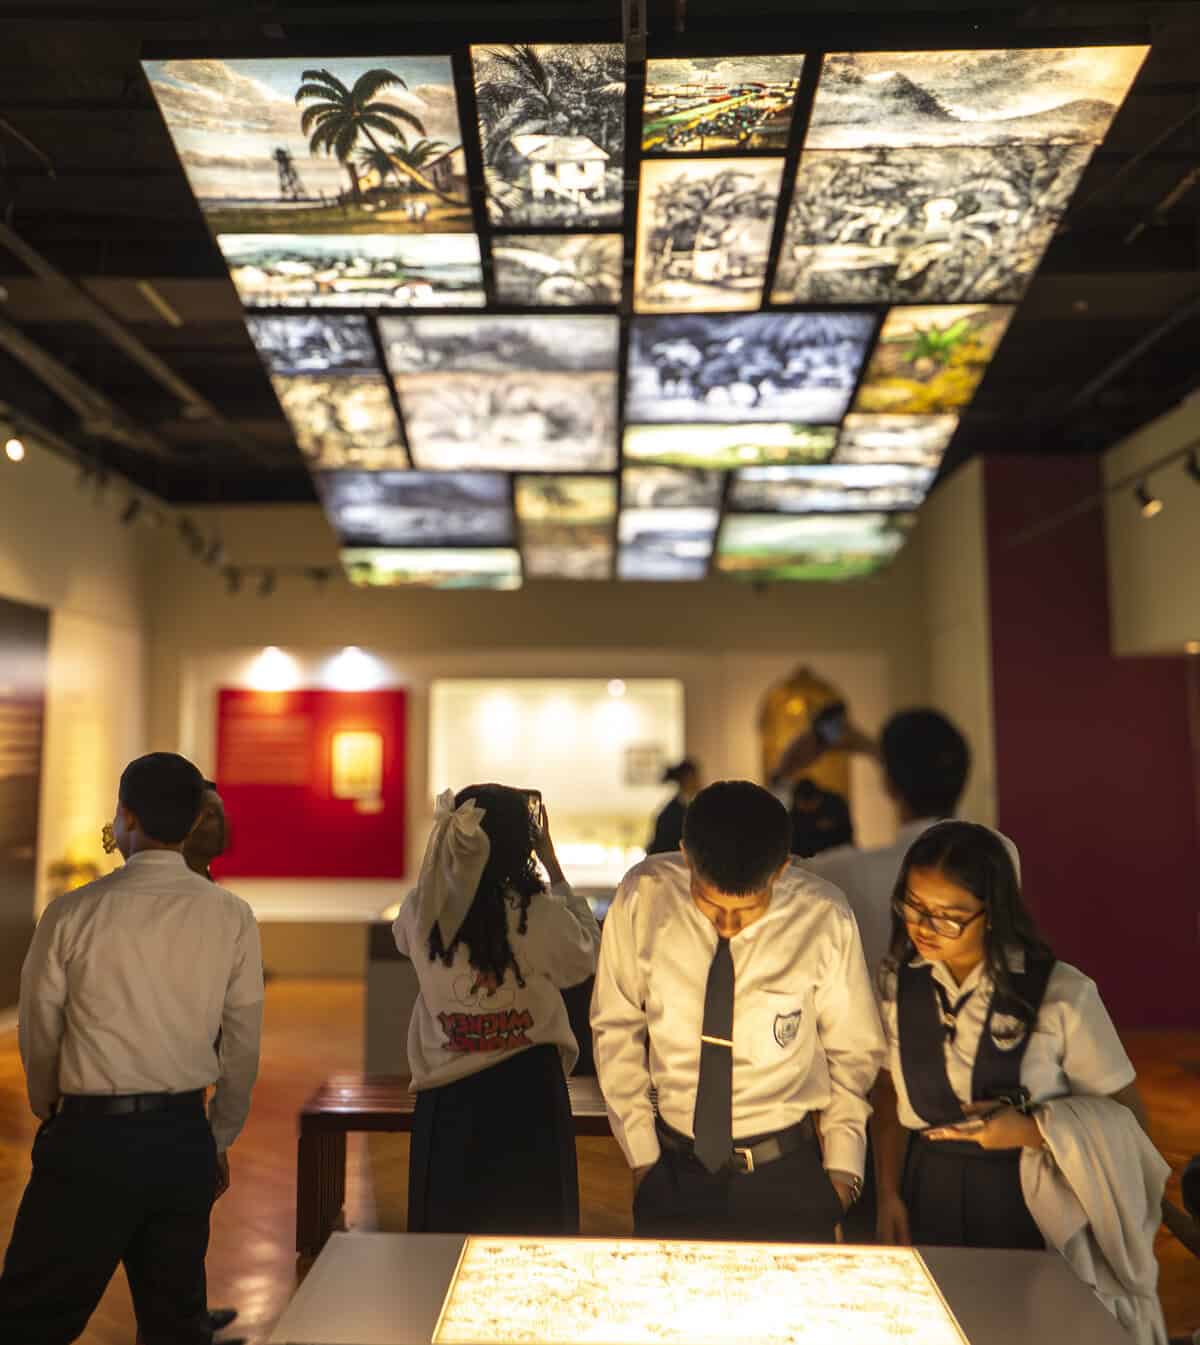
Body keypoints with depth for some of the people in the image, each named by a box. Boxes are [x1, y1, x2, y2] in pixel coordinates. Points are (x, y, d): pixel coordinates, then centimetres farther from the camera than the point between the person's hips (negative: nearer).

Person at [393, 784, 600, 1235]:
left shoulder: (422, 911, -12)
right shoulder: (540, 916, -20)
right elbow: (588, 956, 1)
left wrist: (449, 830, 8)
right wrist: (553, 865, 1)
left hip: (447, 1097, 3)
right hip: (525, 1093, -3)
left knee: (447, 1231, 19)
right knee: (529, 1229, 17)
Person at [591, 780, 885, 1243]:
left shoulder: (824, 917, -15)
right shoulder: (642, 897, -15)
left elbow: (854, 1051, 0)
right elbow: (616, 1030, -3)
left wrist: (843, 1167, -3)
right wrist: (641, 1154, -2)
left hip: (789, 1174, 0)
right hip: (674, 1168, 1)